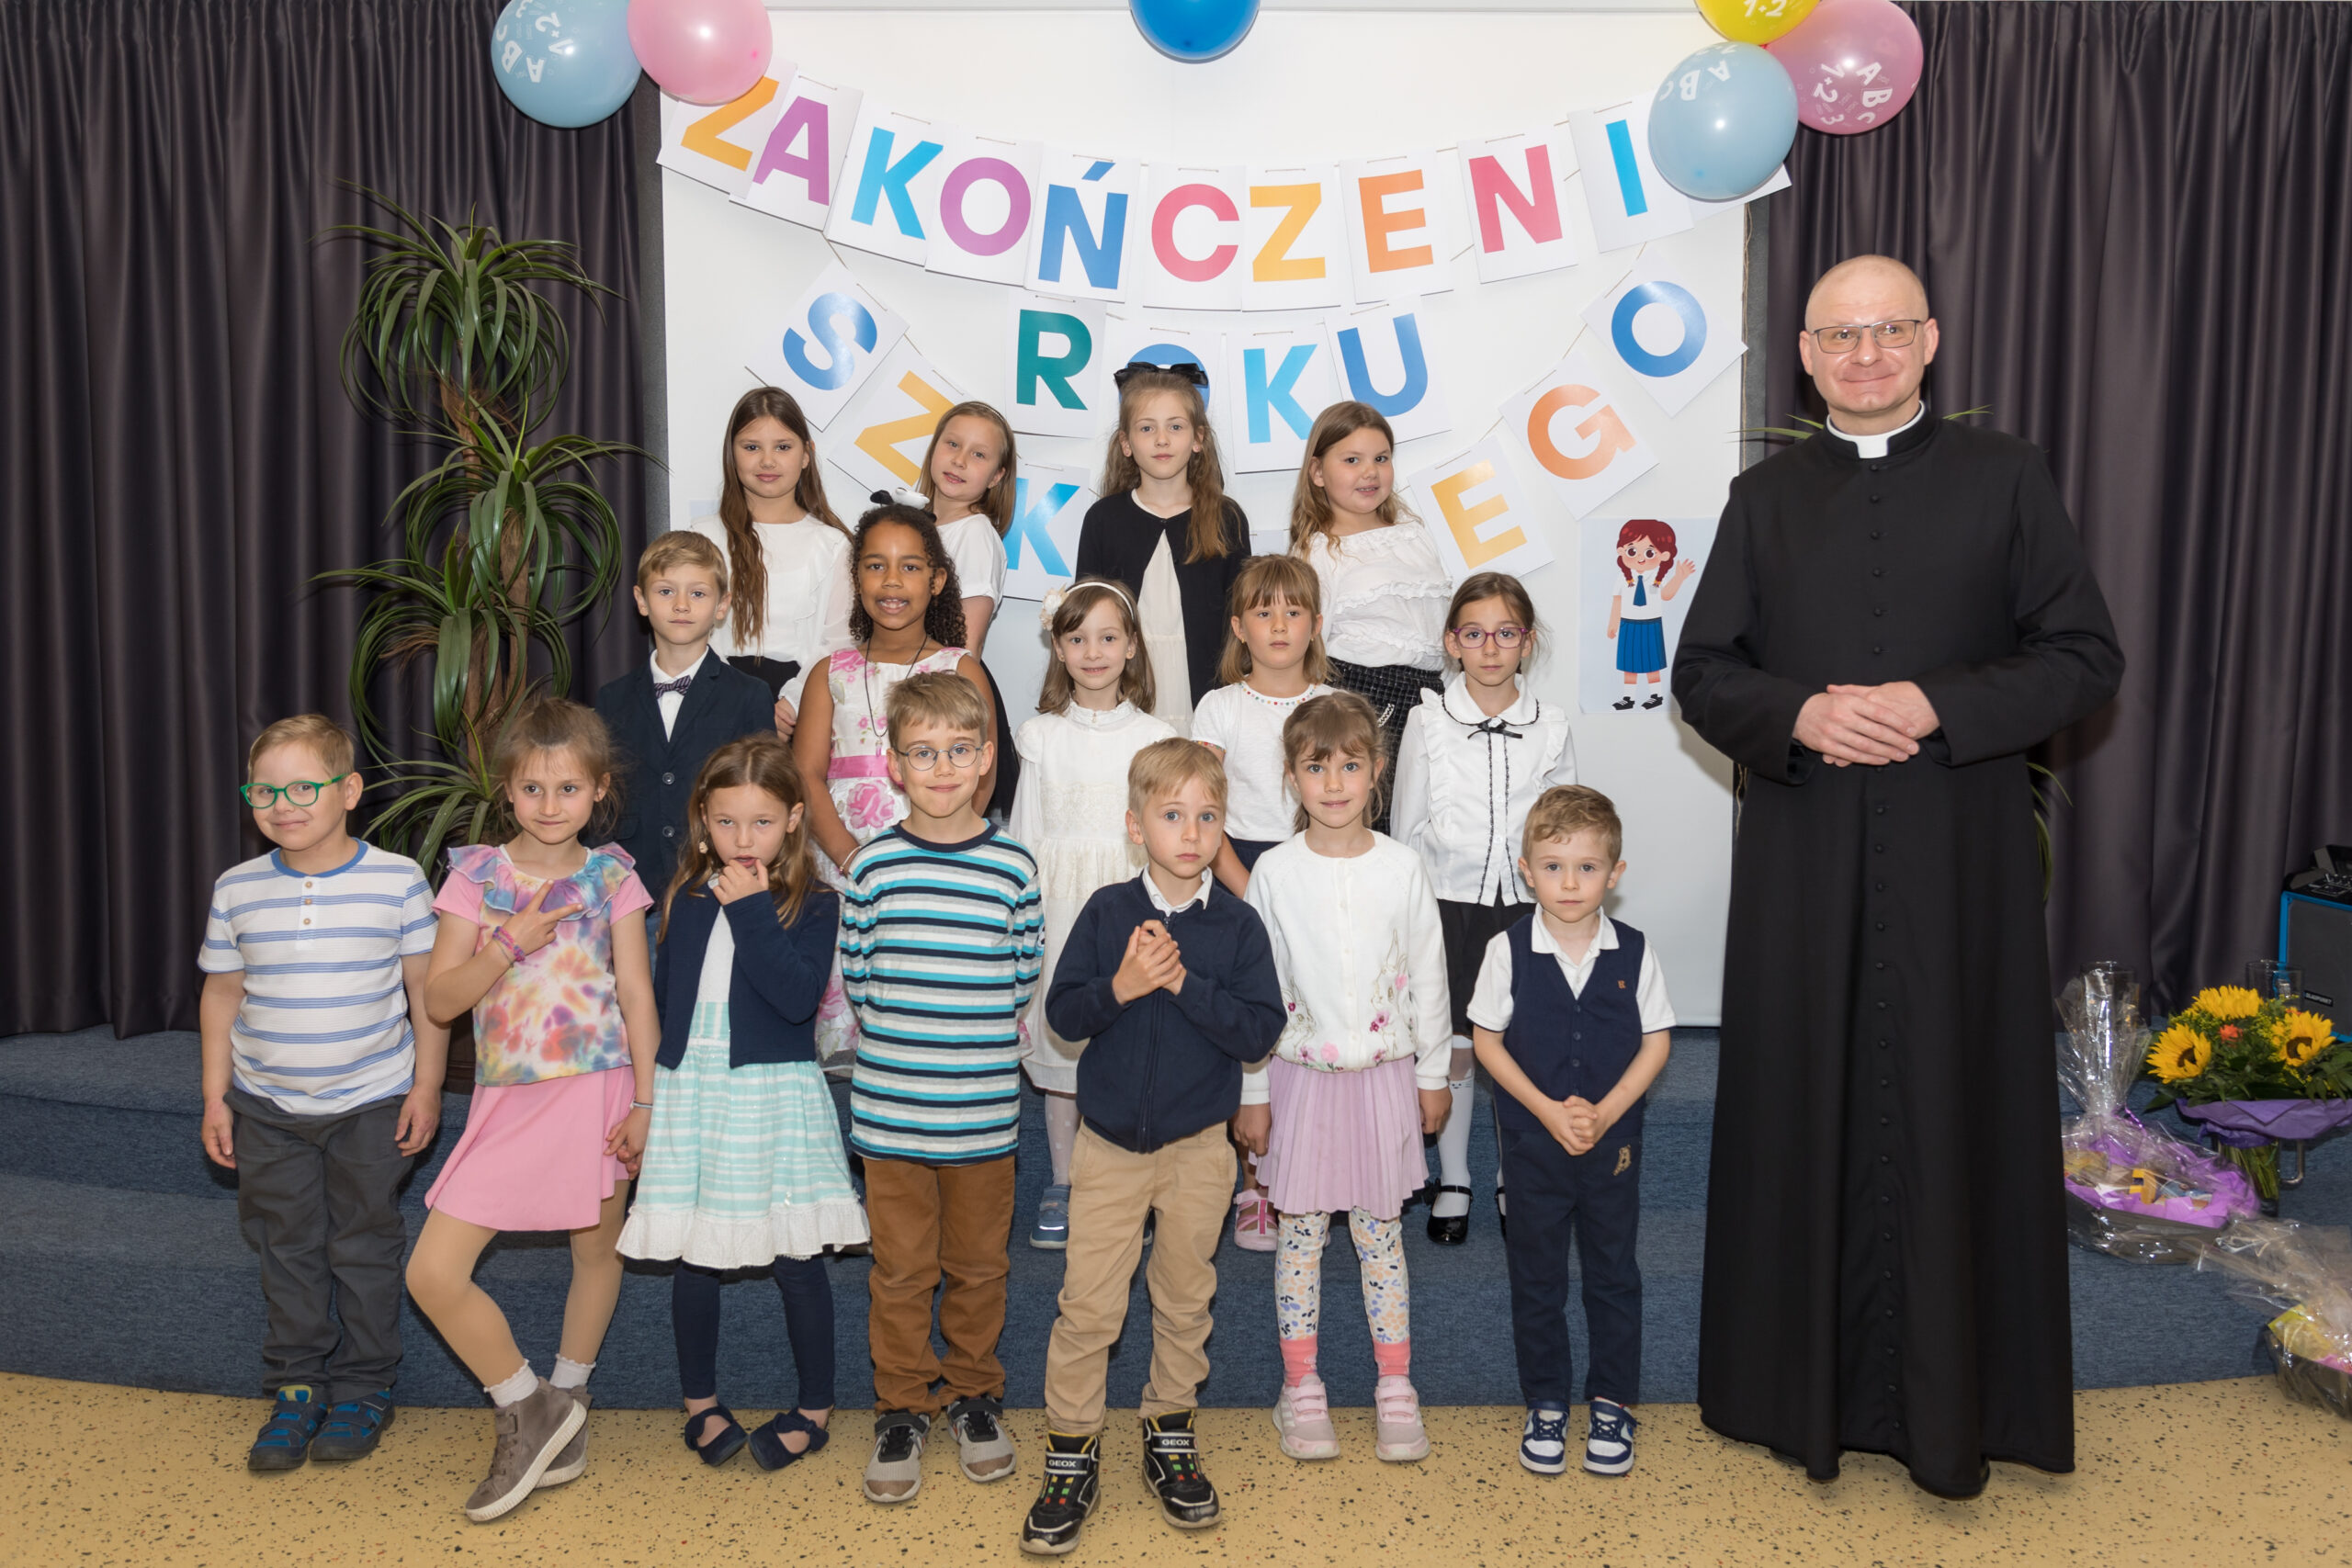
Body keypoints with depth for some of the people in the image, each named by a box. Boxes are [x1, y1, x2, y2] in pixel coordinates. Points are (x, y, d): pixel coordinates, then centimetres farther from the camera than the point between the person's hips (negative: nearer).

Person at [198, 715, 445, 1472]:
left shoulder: (397, 880, -10)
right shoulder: (237, 889, -2)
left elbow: (427, 990, -5)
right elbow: (222, 995, 6)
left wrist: (426, 1085, -7)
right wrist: (215, 1098, 5)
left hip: (372, 1103, -3)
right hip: (267, 1105, 3)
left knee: (364, 1247, 9)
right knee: (288, 1249, 12)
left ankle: (362, 1390, 24)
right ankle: (294, 1389, 27)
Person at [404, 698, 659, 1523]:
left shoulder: (611, 875, -1)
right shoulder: (476, 874, 0)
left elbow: (637, 992, -1)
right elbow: (440, 997, -2)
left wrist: (645, 1101, -5)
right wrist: (512, 942, -17)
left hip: (596, 1087, -1)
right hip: (505, 1099, 1)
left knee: (597, 1252, 12)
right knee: (432, 1273, -5)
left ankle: (561, 1403, 37)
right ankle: (529, 1410, 16)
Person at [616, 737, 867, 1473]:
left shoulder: (812, 904, -5)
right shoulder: (685, 901, 7)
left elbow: (800, 996, -20)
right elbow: (660, 997, 13)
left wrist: (753, 911, -19)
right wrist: (645, 1093, 11)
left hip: (775, 1097, -3)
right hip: (690, 1093, 4)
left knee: (795, 1258, 2)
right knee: (694, 1257, 10)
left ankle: (815, 1405, 21)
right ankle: (701, 1401, 29)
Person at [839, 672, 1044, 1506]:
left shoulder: (1013, 866, -2)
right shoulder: (871, 866, -2)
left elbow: (1025, 979, 3)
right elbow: (855, 977, 4)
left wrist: (977, 1048, -1)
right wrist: (898, 1045, 0)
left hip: (984, 1108, 0)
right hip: (889, 1107, 0)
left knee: (978, 1264, 14)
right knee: (900, 1269, 11)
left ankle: (974, 1393, 34)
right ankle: (901, 1408, 29)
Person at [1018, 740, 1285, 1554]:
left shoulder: (1238, 923, -6)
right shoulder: (1107, 912, -6)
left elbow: (1259, 1032, -13)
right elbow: (1061, 1012, -6)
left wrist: (1183, 982, -22)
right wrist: (1120, 986, -24)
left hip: (1199, 1145, 1)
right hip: (1110, 1141, -1)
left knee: (1185, 1298, 16)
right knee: (1087, 1305, 2)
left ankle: (1170, 1433, 35)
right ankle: (1071, 1453, 18)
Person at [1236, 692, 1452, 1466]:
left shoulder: (1402, 867, -3)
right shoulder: (1275, 872, -6)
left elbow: (1427, 976, 5)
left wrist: (1433, 1074, 8)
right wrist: (1252, 1092, -1)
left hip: (1383, 1077, 0)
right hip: (1299, 1076, 0)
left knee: (1380, 1235, 9)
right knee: (1300, 1234, 9)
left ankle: (1396, 1388, 22)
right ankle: (1301, 1387, 22)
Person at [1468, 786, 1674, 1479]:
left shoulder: (1634, 953, -8)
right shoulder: (1508, 950, -10)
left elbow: (1656, 1042, -2)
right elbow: (1488, 1040, -6)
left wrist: (1605, 1112, -14)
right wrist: (1548, 1110, -15)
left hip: (1614, 1139, 1)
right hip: (1532, 1139, -1)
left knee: (1613, 1273, 12)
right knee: (1536, 1275, 11)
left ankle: (1612, 1403, 29)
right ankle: (1545, 1404, 27)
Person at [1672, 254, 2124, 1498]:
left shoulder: (2004, 477, 6)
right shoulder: (1765, 497, 11)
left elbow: (2085, 656, 1)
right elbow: (1701, 671, 7)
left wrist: (1939, 707, -14)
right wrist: (1801, 713, -12)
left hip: (1959, 852, -1)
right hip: (1802, 859, 1)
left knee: (1951, 1109, 3)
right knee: (1807, 1110, 5)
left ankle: (1952, 1405, 18)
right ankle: (1808, 1389, 19)